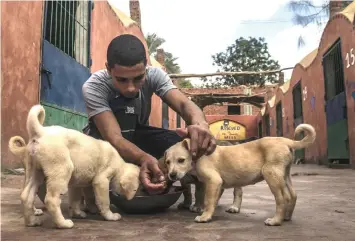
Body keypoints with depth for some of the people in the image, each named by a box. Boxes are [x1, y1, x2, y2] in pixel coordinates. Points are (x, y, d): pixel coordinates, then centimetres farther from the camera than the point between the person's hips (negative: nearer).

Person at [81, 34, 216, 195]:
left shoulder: (154, 74, -22)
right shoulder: (94, 86, -31)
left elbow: (184, 104, -36)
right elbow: (114, 138, -41)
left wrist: (200, 124, -60)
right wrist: (144, 158, -62)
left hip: (136, 134, 2)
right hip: (102, 140, -2)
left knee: (192, 144, -26)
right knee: (123, 106, -37)